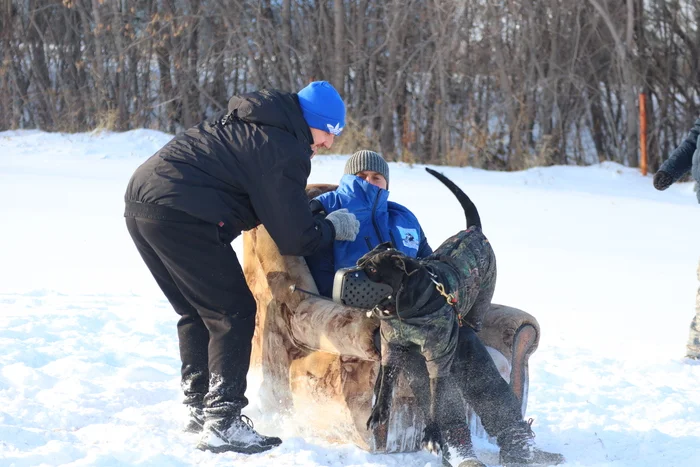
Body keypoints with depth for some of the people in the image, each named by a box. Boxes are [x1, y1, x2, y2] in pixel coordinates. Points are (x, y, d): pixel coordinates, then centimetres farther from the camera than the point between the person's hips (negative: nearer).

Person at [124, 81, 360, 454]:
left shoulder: (249, 120, 18)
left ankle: (199, 408, 28)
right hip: (180, 216, -10)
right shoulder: (285, 153, -9)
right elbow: (296, 239, -5)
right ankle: (222, 424, -4)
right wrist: (332, 229, 14)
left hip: (140, 199, 10)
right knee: (234, 313, -1)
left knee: (196, 312, 21)